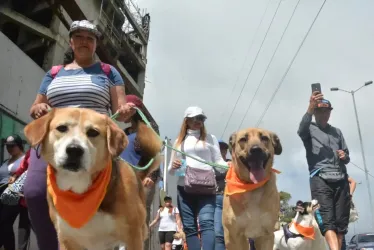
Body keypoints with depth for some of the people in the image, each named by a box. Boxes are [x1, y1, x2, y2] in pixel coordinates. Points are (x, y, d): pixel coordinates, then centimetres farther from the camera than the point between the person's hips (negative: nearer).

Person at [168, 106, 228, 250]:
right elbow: (171, 171, 21)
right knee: (189, 227, -1)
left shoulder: (210, 138, 15)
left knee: (206, 223, -18)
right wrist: (173, 166, -3)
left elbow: (218, 161, 5)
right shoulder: (179, 141, 21)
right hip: (184, 188, 3)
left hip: (206, 187, -3)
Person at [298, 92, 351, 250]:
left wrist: (345, 156, -1)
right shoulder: (310, 129, 10)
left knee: (341, 222, 2)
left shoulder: (337, 132, 25)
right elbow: (301, 130, -16)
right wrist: (310, 108, -30)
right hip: (320, 179, -5)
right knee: (328, 220, -13)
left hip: (341, 180, 5)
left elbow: (347, 156, 25)